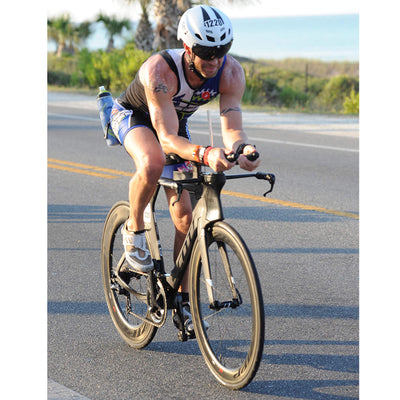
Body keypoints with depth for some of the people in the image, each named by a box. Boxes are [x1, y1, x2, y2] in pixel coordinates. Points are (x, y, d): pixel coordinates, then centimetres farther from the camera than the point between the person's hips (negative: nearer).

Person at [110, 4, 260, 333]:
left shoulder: (231, 73, -28)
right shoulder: (159, 70, -40)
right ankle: (134, 229, -11)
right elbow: (168, 139, -45)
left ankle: (183, 299, 10)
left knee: (185, 217, -3)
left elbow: (231, 125, -33)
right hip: (132, 117, -4)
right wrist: (205, 154, -63)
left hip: (177, 124, 4)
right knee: (152, 164, -39)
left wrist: (241, 147, -57)